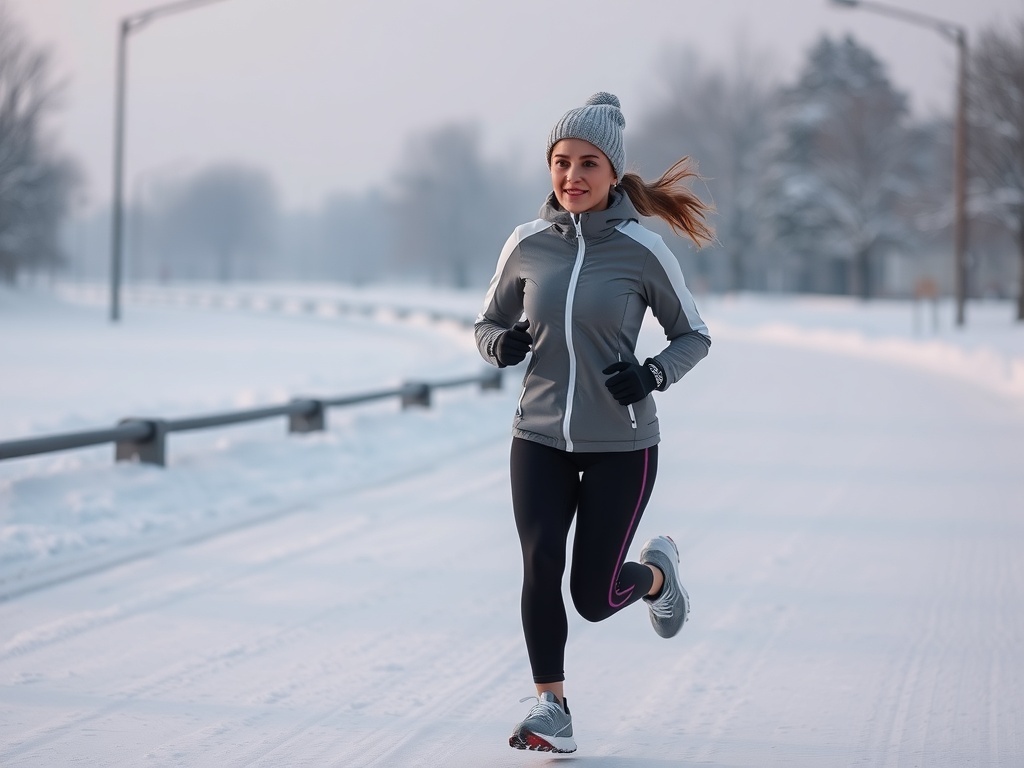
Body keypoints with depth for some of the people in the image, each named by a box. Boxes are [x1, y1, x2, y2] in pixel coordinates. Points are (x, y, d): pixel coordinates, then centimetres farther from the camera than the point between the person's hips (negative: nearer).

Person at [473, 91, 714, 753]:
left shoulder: (642, 250, -8)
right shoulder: (528, 244, 0)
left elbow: (694, 337, 3)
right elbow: (489, 323, 13)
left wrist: (652, 375, -17)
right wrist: (502, 343, -11)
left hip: (621, 447, -2)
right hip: (540, 438, 2)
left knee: (594, 597, 1)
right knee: (540, 565, -16)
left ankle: (657, 571, 36)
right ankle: (552, 708, -1)